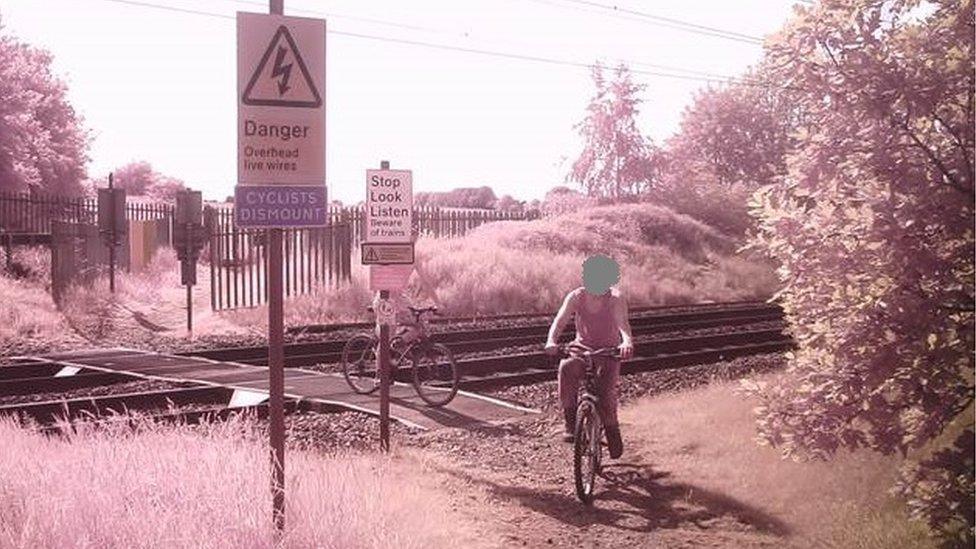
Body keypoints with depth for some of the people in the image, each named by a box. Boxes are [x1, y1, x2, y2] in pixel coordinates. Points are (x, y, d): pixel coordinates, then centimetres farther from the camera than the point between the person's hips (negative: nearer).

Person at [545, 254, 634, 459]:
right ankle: (571, 422, -23)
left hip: (608, 352, -1)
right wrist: (551, 341, -43)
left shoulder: (616, 299, -13)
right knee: (567, 368, -33)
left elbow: (623, 323, -30)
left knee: (606, 395, -21)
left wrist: (627, 342, -52)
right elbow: (560, 320, -22)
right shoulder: (576, 297, -9)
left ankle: (612, 432, 8)